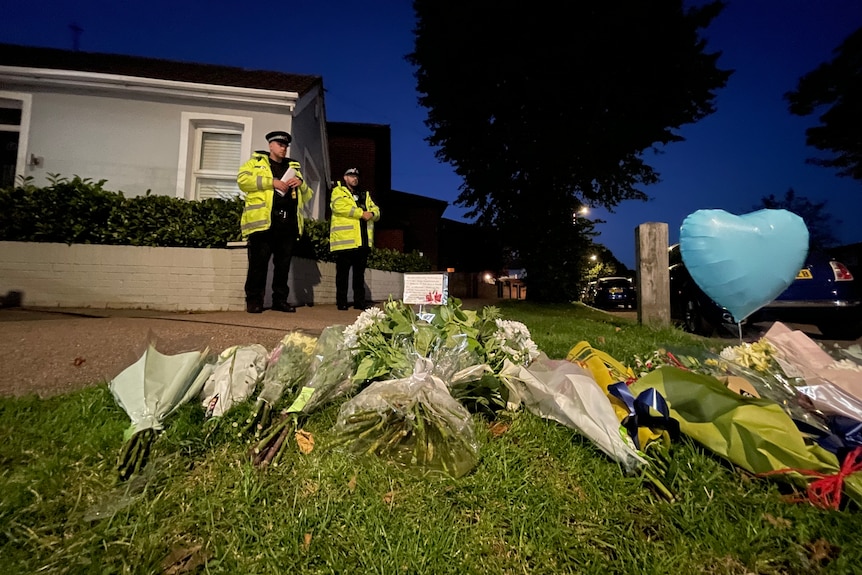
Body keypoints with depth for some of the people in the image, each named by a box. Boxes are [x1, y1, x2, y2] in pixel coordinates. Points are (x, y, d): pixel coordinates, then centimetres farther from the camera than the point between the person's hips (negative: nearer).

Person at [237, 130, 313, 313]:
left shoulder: (293, 167, 26)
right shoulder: (256, 161, 14)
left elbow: (307, 196, 25)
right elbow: (242, 179, -5)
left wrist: (301, 183, 3)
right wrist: (271, 182, -11)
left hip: (288, 222, 4)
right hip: (264, 220, -4)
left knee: (283, 264, 5)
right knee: (259, 262, -3)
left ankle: (280, 300, 12)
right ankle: (254, 300, 5)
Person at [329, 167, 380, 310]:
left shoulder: (365, 195, 26)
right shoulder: (338, 191, 9)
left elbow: (376, 211, 16)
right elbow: (339, 206, -12)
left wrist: (371, 214, -8)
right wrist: (361, 213, -12)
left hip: (363, 241, 5)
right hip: (345, 239, -5)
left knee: (360, 272, 9)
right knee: (343, 272, -1)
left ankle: (360, 301, 14)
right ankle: (341, 302, 5)